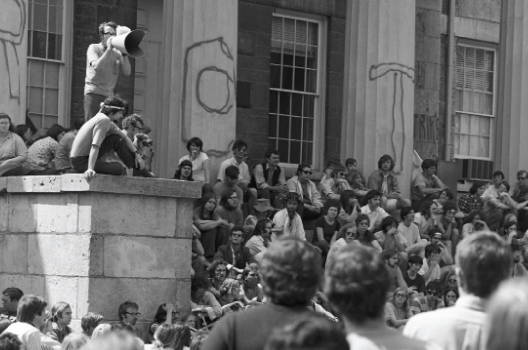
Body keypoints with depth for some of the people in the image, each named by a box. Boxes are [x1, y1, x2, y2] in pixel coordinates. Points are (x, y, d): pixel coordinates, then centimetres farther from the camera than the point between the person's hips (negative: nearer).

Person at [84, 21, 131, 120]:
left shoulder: (116, 53, 13)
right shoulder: (94, 48, 2)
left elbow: (127, 72, 2)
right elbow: (96, 66, -17)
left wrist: (124, 53, -7)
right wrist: (109, 49, -13)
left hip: (109, 95, 4)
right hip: (94, 93, -4)